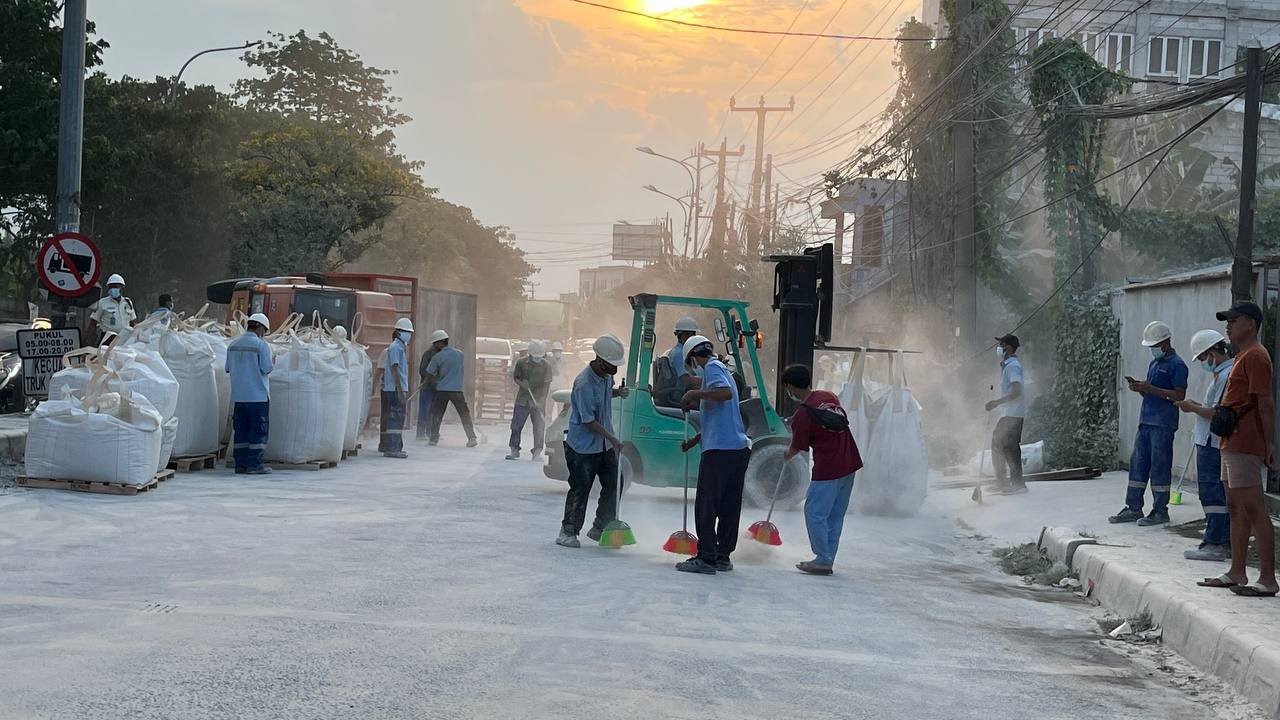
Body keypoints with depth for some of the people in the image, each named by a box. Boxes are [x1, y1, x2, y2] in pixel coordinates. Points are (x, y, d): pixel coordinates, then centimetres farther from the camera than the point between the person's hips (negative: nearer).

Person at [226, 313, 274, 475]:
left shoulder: (233, 344, 7)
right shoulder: (261, 345, -11)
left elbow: (228, 368, 12)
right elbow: (266, 369, -14)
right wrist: (271, 363, 6)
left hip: (238, 394, 6)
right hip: (258, 395, -6)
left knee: (241, 430, 11)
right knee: (258, 430, 1)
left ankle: (240, 464, 11)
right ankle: (254, 464, -2)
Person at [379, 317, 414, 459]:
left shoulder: (402, 347, 19)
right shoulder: (395, 347, -11)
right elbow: (394, 369, -18)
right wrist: (400, 390, -22)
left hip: (400, 388, 10)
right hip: (395, 388, -10)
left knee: (395, 417, 14)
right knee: (396, 417, -12)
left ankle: (394, 447, 20)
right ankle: (392, 448, -14)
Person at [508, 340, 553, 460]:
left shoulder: (546, 365, -7)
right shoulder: (521, 363, -3)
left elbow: (547, 384, -9)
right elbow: (515, 377, 9)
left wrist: (541, 400, -20)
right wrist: (521, 383, -14)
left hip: (538, 400, -1)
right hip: (523, 399, 2)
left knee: (539, 426, -3)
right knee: (516, 424, 1)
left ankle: (537, 451, 7)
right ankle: (514, 450, 11)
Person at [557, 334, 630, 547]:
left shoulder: (606, 375, 1)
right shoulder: (584, 383, -25)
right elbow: (589, 421, -23)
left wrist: (618, 392, 3)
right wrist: (613, 439, -23)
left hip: (604, 444, 8)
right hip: (582, 446, -8)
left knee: (614, 485, 9)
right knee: (580, 489, -3)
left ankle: (601, 528, 22)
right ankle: (568, 532, 10)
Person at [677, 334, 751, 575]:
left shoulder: (712, 367, -4)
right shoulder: (723, 370, 25)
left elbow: (726, 393, -25)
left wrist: (696, 393, -14)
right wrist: (695, 440, 32)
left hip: (720, 449, -9)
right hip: (740, 447, 9)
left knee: (706, 506, -5)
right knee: (729, 507, 11)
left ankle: (706, 558, -6)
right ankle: (723, 556, 15)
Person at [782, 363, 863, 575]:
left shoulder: (802, 415, -14)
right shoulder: (829, 397, 6)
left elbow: (798, 448, -2)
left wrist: (787, 455, 22)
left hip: (828, 470, -8)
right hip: (850, 463, 8)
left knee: (815, 514, 2)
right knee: (836, 515, 13)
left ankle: (823, 560, 5)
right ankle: (828, 558, 19)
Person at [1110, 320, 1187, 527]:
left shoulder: (1176, 365, -8)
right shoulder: (1154, 363, 20)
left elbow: (1179, 395, -16)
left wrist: (1151, 389, -19)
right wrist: (1139, 387, 4)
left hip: (1163, 424, -9)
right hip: (1146, 420, 9)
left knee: (1160, 466, -4)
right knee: (1138, 463, 8)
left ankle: (1160, 511, 3)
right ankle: (1134, 508, 14)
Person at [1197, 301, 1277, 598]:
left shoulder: (1255, 356, -13)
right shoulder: (1242, 356, 20)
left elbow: (1265, 403, -19)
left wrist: (1270, 444, -22)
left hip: (1245, 446, -11)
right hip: (1233, 444, 11)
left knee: (1254, 510, -10)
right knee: (1236, 509, 14)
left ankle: (1267, 579, -10)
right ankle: (1236, 574, 20)